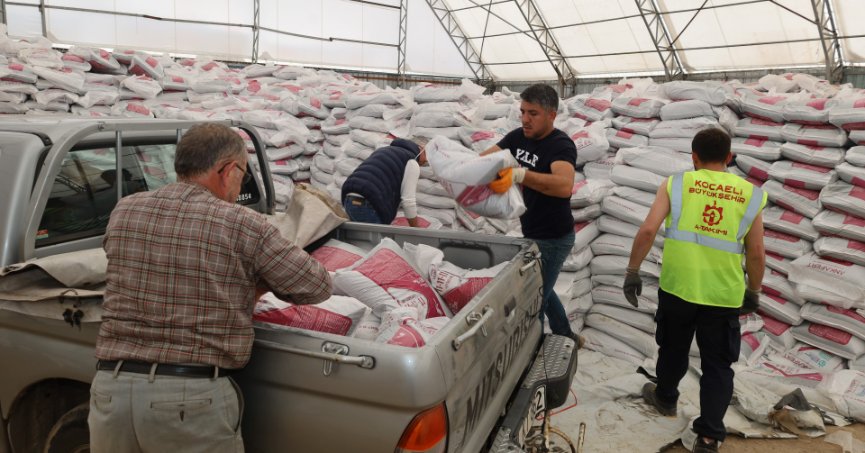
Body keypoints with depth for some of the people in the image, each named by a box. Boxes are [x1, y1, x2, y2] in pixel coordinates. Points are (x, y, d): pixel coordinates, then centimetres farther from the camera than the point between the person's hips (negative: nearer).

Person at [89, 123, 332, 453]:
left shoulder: (123, 212, 4)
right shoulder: (243, 225, -10)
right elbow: (317, 286, -2)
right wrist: (259, 283, 17)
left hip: (111, 387, 5)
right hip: (193, 396, -4)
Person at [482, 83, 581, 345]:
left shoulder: (561, 145, -23)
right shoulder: (518, 137, 0)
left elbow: (564, 186, -41)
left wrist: (521, 174, -53)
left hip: (553, 239, -9)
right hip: (531, 233, 9)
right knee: (539, 290, 25)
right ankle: (566, 337, 45)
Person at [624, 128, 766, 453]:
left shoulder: (676, 184, -2)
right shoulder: (750, 194, 2)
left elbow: (648, 230, -12)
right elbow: (756, 255, 3)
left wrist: (633, 272, -4)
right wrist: (753, 292, 17)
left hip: (677, 288, 0)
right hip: (724, 295, 0)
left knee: (673, 349, 23)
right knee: (717, 365, 12)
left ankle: (665, 398, 44)